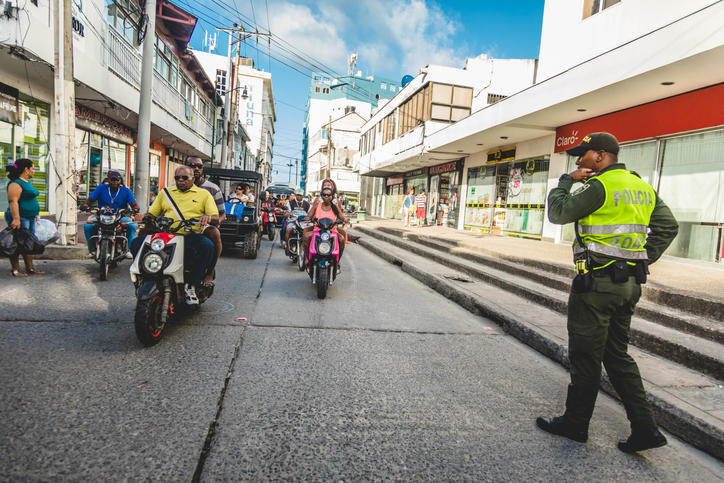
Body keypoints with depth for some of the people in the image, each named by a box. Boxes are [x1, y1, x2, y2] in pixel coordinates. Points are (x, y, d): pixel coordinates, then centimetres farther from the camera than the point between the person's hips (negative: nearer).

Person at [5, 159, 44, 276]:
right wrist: (16, 219, -28)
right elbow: (13, 201, -22)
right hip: (20, 218, -10)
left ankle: (30, 268, 20)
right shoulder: (15, 183, -15)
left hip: (30, 218, 10)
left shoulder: (27, 182, 16)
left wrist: (34, 215, 26)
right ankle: (15, 270, 6)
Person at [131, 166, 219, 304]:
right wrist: (143, 216, -2)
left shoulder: (203, 194, 12)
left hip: (191, 236, -3)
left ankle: (191, 285, -22)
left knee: (207, 245, -34)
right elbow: (152, 213, 21)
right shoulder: (165, 192, 22)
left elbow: (216, 218, 3)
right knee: (137, 243, -19)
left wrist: (208, 217, -21)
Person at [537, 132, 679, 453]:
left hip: (597, 282, -9)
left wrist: (566, 180, 1)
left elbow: (557, 213, -11)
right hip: (630, 283, 9)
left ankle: (575, 423, 19)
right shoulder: (642, 187, 14)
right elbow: (668, 226, 13)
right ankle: (645, 428, 18)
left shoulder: (599, 187, -14)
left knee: (585, 355, 4)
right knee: (618, 356, 18)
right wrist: (643, 259, 11)